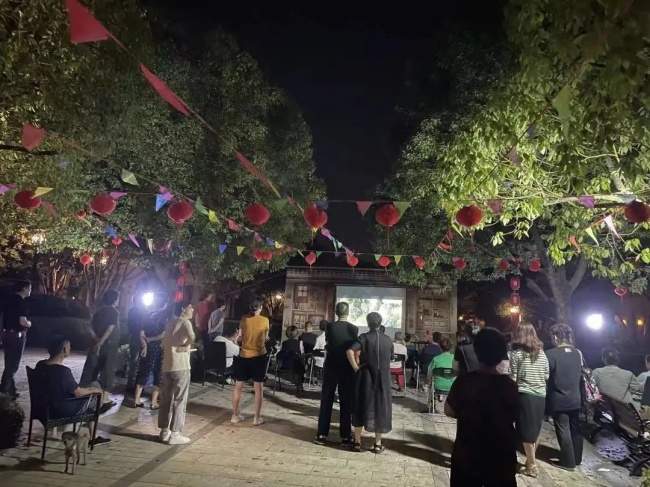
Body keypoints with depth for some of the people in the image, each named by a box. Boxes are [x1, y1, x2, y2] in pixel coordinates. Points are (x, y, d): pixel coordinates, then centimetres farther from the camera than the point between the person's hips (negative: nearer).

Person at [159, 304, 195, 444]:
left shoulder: (170, 323, 14)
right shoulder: (185, 322, -10)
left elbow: (163, 344, 19)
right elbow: (192, 337, -30)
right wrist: (186, 346, -12)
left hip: (167, 366, 8)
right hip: (181, 366, -7)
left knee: (166, 399, 14)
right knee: (179, 400, 1)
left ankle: (165, 431, 22)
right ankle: (175, 434, 5)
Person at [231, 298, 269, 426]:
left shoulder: (244, 319, -3)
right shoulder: (265, 320, -7)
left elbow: (240, 336, 5)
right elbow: (266, 338, 4)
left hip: (244, 355, 2)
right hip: (259, 356, -2)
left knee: (238, 385, 12)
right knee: (258, 387, 5)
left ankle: (235, 415, 18)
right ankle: (257, 418, 9)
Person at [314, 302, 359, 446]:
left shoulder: (330, 327, -6)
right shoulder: (353, 329, -7)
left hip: (331, 366, 1)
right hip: (347, 368, 0)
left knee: (326, 400, 7)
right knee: (346, 402, 6)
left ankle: (322, 434, 11)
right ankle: (345, 437, 10)